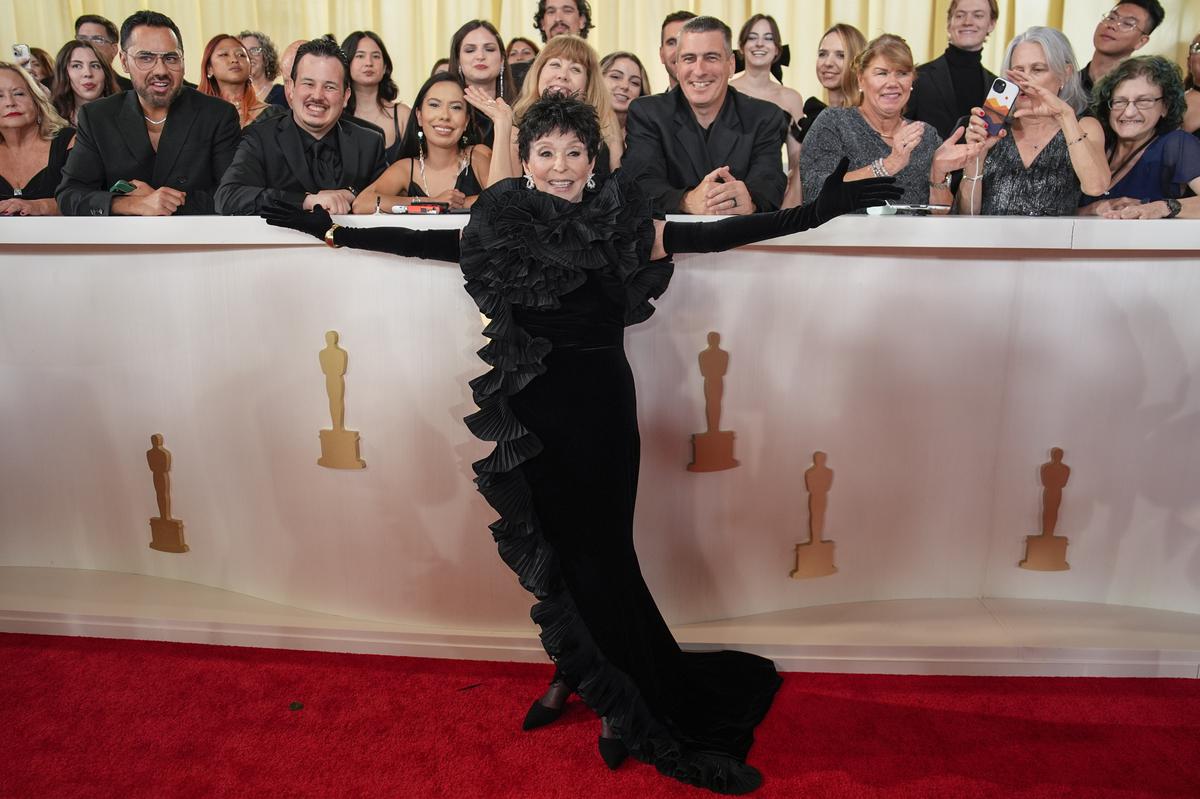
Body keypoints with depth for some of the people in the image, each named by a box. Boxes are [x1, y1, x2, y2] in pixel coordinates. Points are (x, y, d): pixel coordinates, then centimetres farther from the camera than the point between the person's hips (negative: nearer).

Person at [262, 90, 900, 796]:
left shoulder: (620, 225, -3)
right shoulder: (502, 227, 0)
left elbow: (710, 235, -1)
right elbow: (427, 241, 10)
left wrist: (816, 211, -3)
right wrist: (332, 232, 13)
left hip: (603, 407, -1)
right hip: (533, 413, 1)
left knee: (598, 552, 6)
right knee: (563, 552, 9)